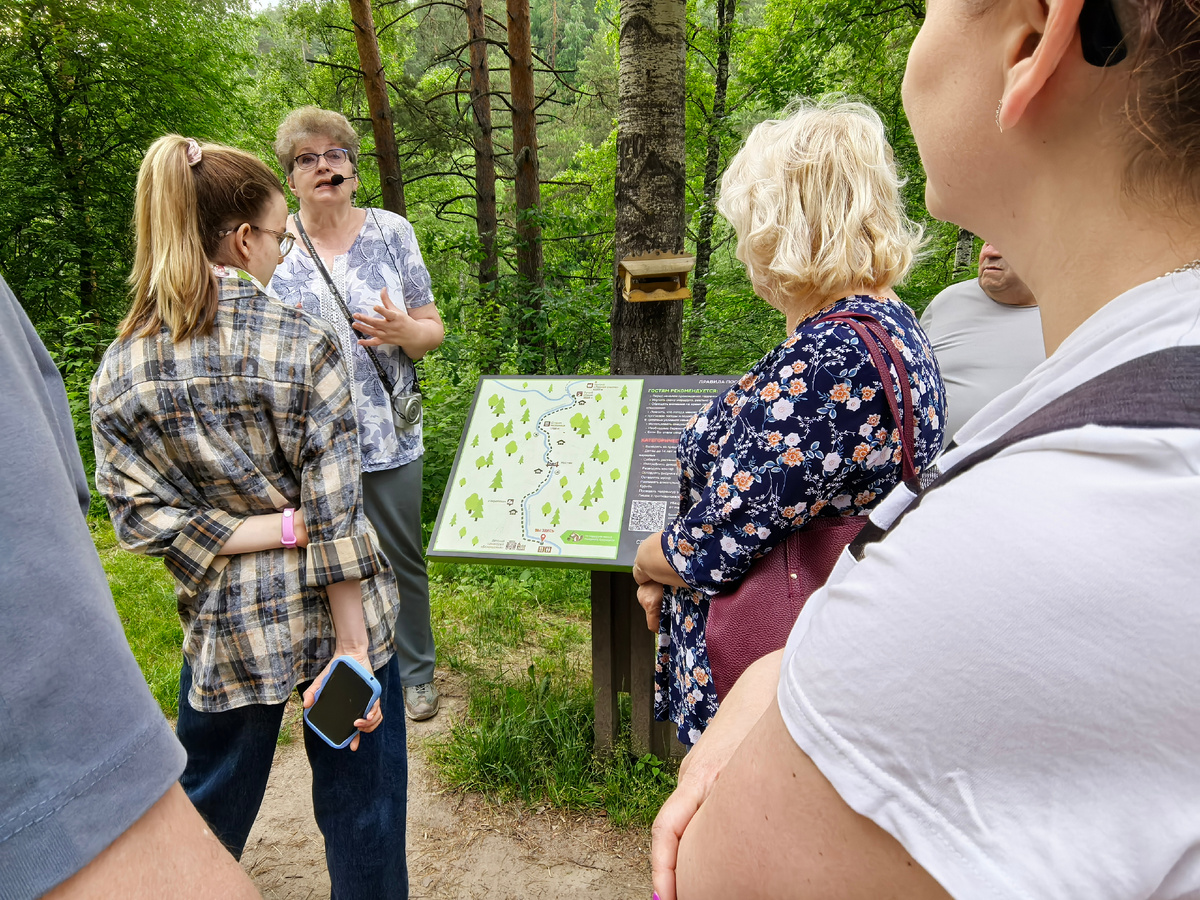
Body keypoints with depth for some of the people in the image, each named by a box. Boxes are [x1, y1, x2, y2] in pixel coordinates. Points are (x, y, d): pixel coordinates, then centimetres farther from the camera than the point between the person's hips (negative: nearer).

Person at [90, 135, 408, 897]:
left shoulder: (120, 372, -3)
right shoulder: (303, 342, -14)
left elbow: (144, 516, -7)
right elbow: (335, 516, -17)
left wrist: (281, 528, -8)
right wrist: (352, 651, -12)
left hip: (228, 627, 3)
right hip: (333, 610, -3)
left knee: (206, 813, 26)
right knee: (360, 810, 16)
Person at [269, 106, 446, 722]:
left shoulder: (391, 232, 2)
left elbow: (432, 327, 5)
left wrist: (407, 331, -19)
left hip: (389, 434, 0)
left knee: (402, 560, 12)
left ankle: (414, 674, 34)